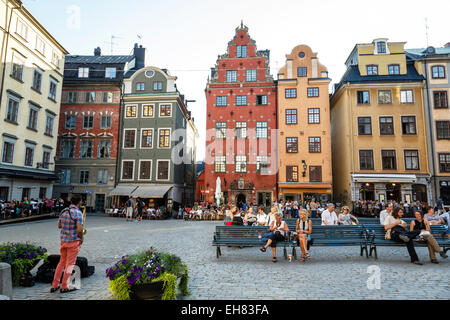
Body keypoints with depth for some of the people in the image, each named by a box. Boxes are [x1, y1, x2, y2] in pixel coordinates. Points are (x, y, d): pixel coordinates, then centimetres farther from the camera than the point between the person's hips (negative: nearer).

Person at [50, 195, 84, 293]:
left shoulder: (64, 211, 4)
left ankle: (54, 286, 24)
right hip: (74, 241, -7)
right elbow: (79, 230, -22)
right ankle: (64, 287, 13)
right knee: (70, 264, 5)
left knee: (62, 262, 19)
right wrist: (81, 239, -5)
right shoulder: (78, 213, -18)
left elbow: (59, 225, 14)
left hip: (63, 240, 7)